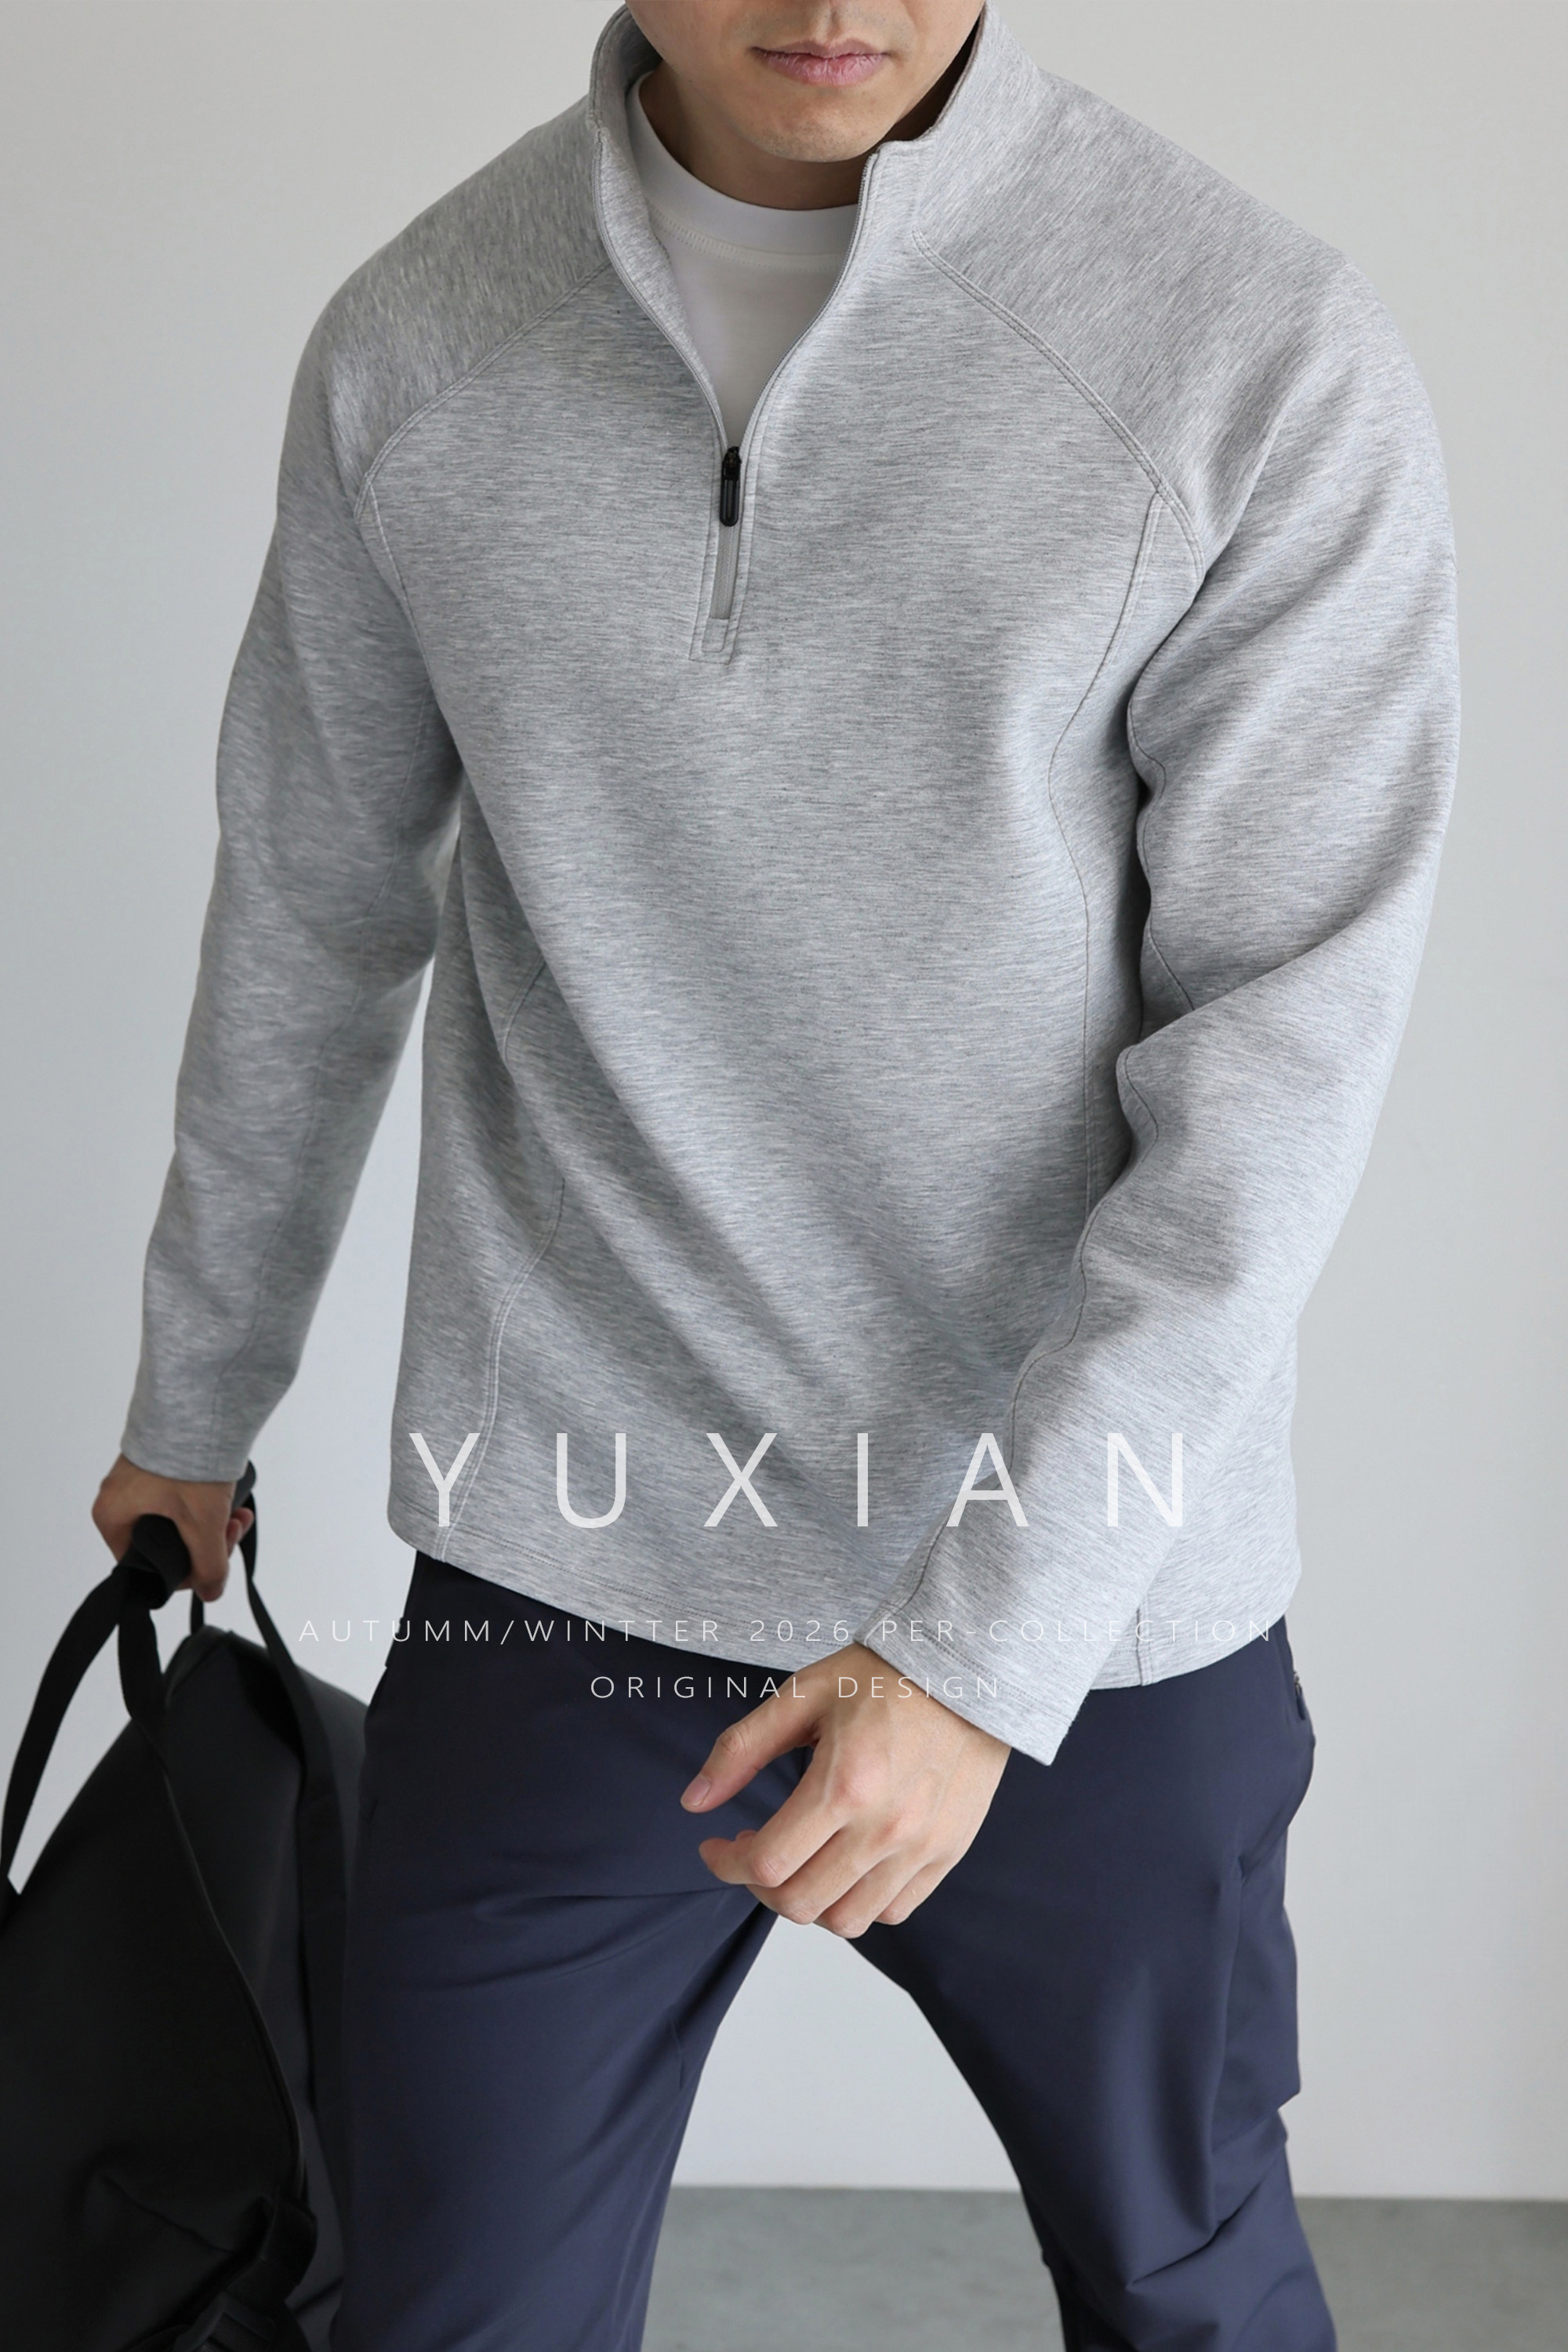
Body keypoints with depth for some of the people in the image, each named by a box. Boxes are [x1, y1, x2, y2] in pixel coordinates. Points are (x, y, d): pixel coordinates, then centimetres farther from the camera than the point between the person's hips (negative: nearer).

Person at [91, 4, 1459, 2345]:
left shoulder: (1273, 361, -10)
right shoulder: (410, 346, 0)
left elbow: (1287, 1046, -12)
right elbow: (311, 920, 11)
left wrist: (983, 1641, -16)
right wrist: (197, 1399, 22)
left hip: (1097, 1615, -1)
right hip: (555, 1573, 2)